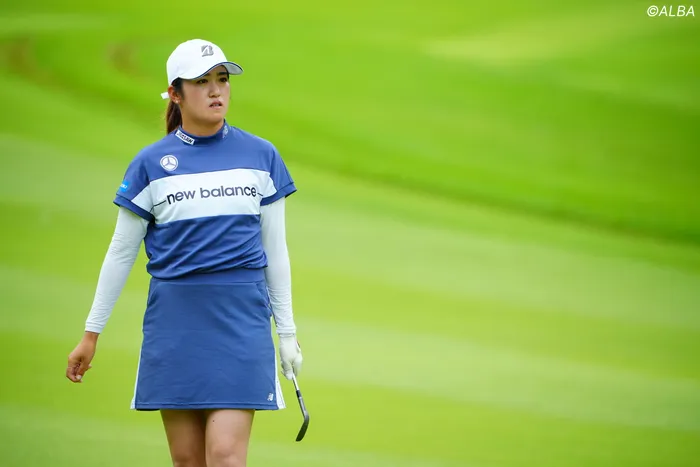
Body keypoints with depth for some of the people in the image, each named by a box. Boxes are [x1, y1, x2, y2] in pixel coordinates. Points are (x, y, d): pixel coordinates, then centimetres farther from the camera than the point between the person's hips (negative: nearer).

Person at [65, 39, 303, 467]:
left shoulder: (261, 156, 5)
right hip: (174, 319, 1)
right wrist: (91, 334, 8)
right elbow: (121, 253, 9)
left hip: (241, 319, -1)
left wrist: (287, 331, 9)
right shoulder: (151, 164, 3)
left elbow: (275, 249, 11)